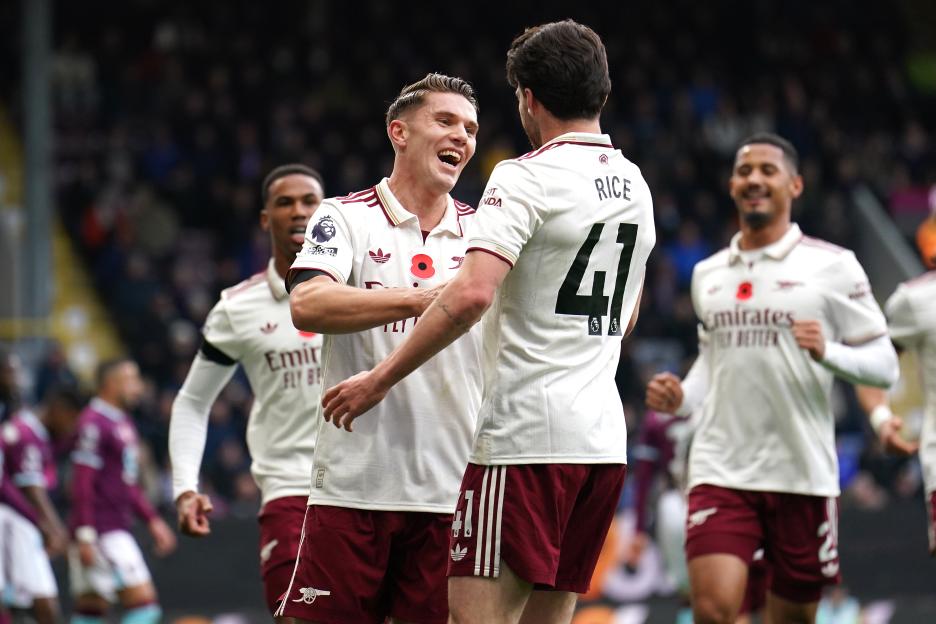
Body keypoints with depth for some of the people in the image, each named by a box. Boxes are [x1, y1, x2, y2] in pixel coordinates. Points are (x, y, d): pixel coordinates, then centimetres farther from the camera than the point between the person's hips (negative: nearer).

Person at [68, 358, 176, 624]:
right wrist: (85, 535, -21)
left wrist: (153, 520, 21)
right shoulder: (94, 423, -13)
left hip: (116, 529, 10)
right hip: (101, 531, -10)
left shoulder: (122, 422, 17)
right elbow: (82, 483, -17)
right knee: (144, 603, -13)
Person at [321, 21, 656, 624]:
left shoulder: (526, 177, -9)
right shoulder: (635, 185, 16)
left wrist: (381, 378, -15)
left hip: (527, 433, -8)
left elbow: (471, 295, -21)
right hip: (605, 435, 8)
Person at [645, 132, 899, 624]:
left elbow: (884, 365, -1)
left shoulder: (832, 266, 0)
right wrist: (680, 398, 7)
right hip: (720, 470, 2)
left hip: (802, 473, -2)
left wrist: (827, 352, -19)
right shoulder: (707, 274, 14)